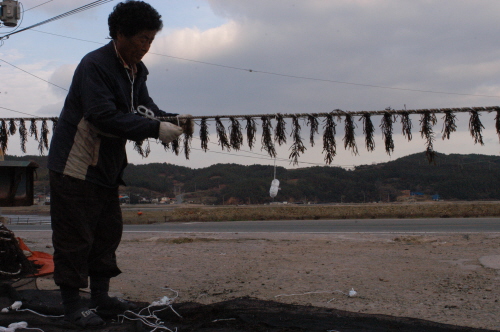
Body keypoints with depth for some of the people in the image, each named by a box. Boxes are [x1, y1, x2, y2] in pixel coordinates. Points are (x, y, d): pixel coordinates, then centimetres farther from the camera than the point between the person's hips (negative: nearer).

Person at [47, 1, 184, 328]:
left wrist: (171, 120, -12)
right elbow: (105, 116, -31)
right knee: (75, 236, -1)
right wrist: (156, 129, -32)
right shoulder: (94, 66, -22)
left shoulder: (137, 70, 8)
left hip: (107, 166, 10)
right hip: (76, 166, -9)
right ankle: (72, 303, 11)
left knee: (108, 230, 16)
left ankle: (100, 294, 30)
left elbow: (144, 105, 9)